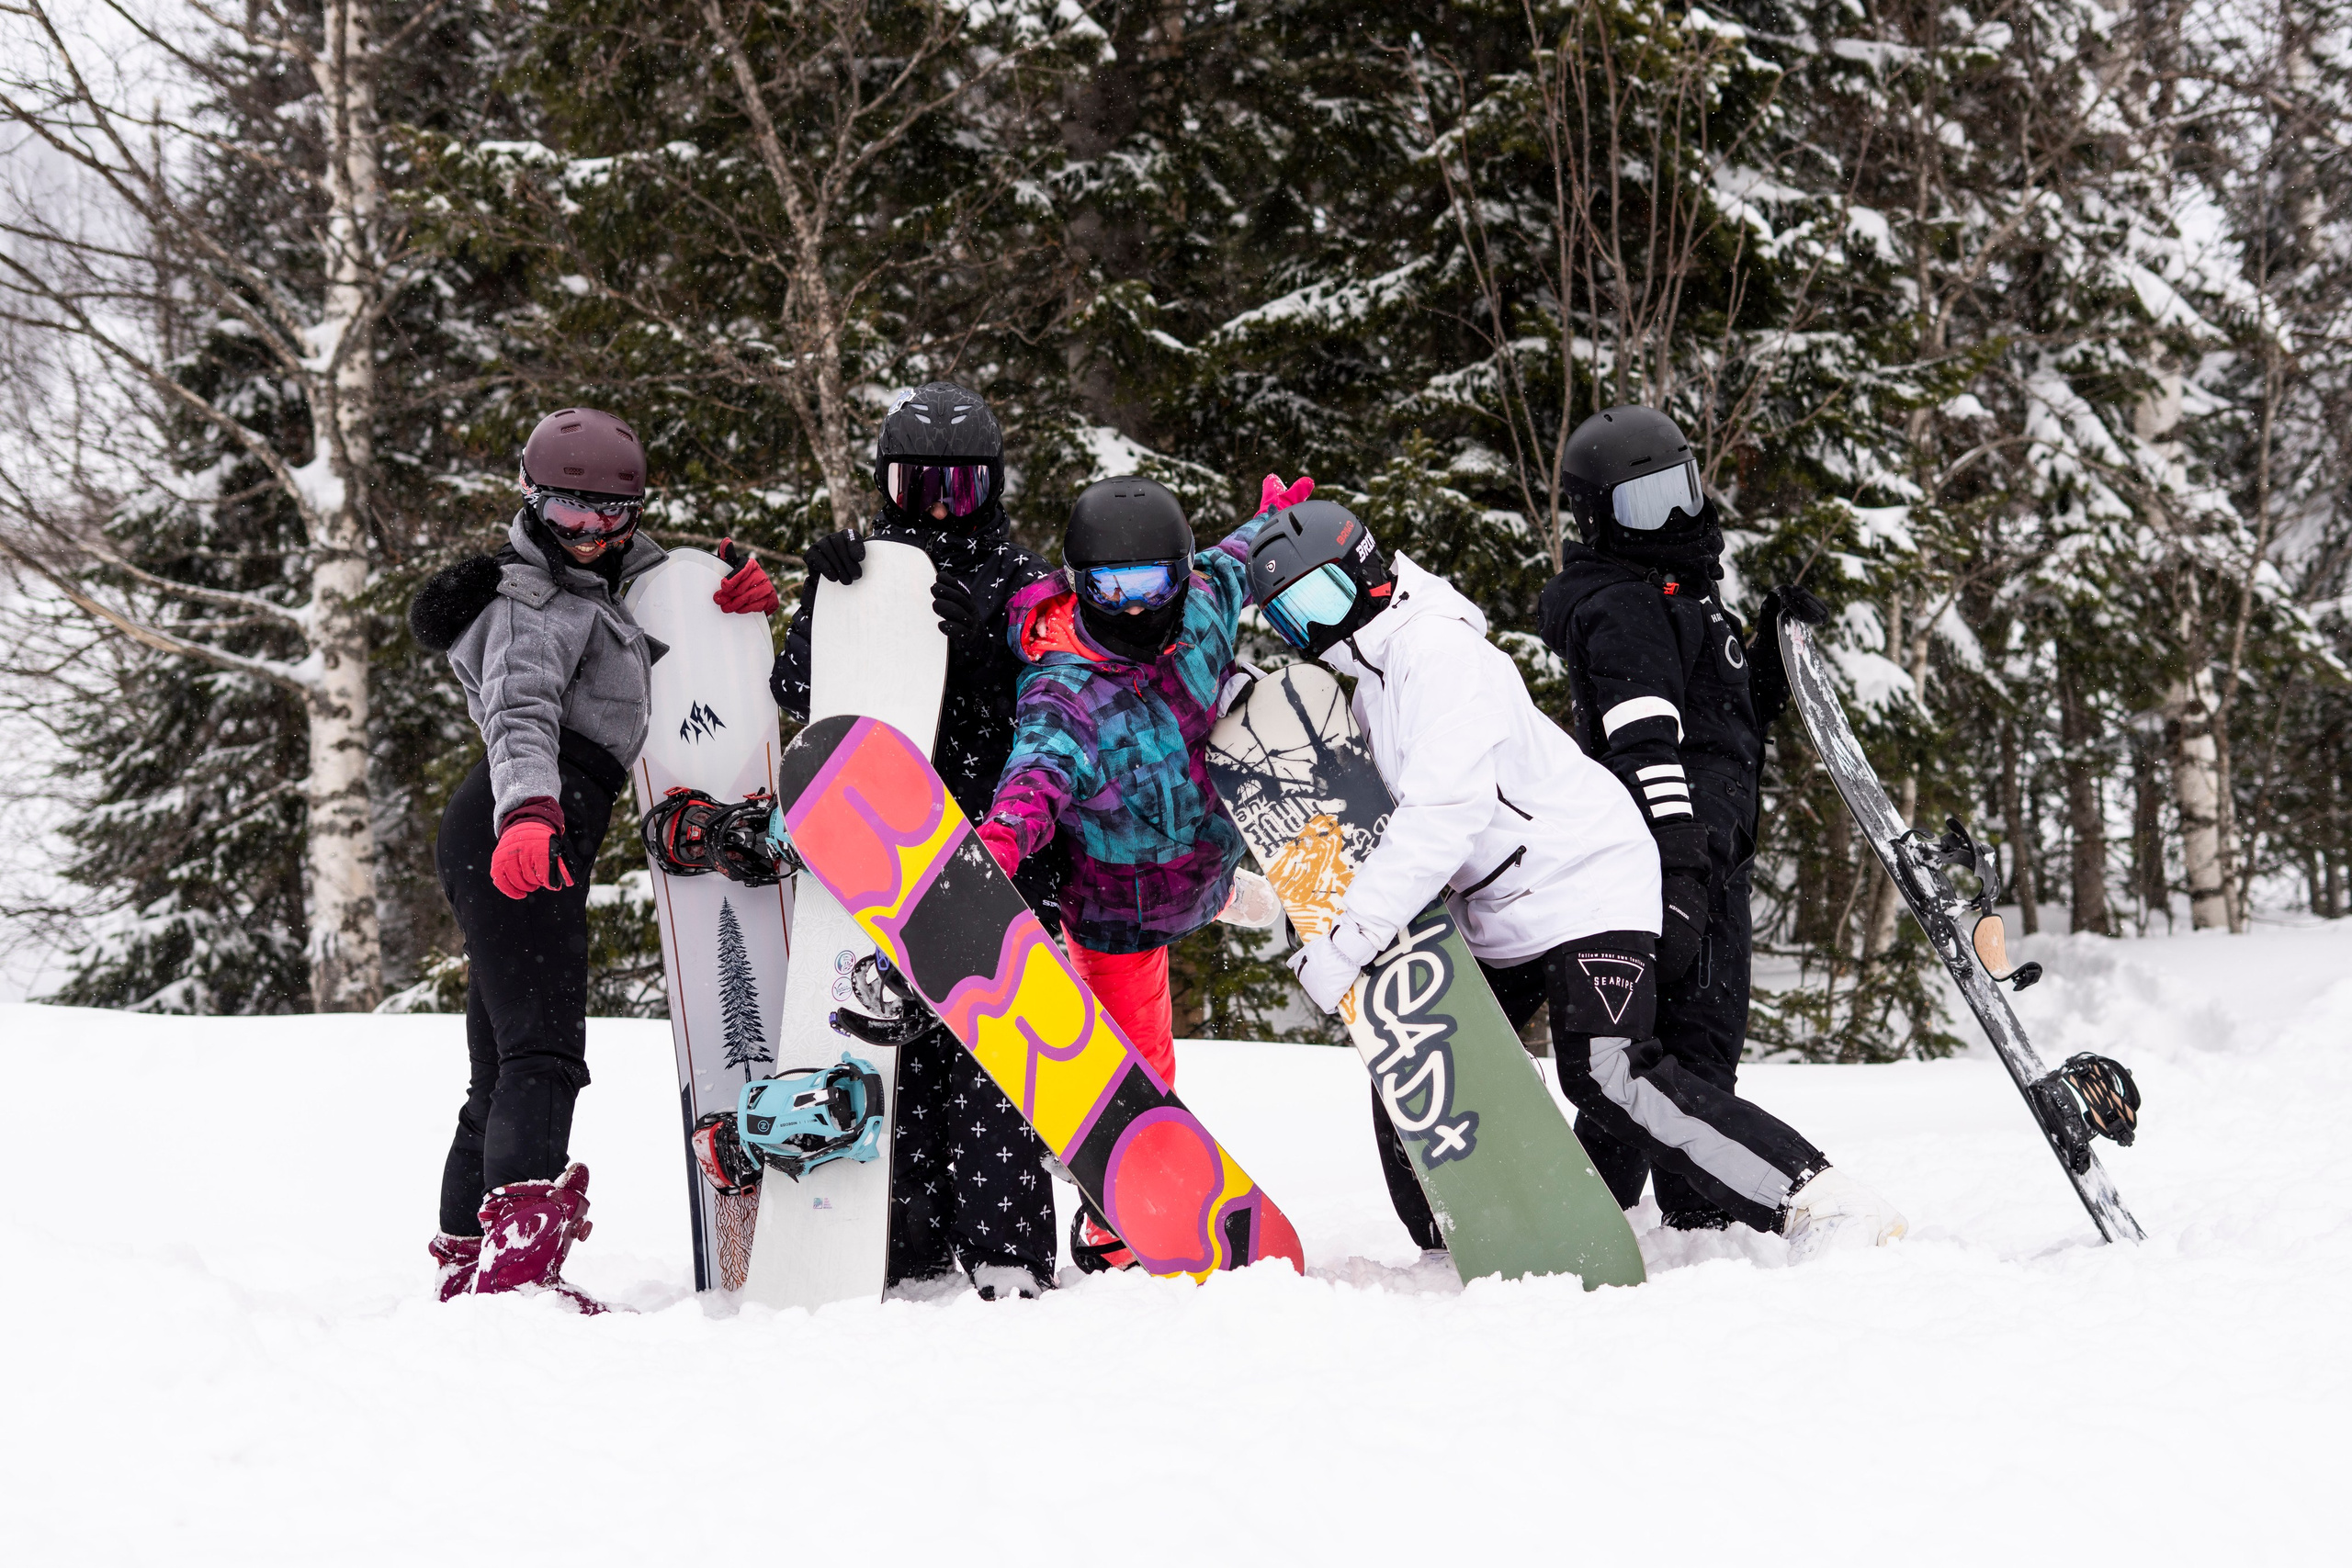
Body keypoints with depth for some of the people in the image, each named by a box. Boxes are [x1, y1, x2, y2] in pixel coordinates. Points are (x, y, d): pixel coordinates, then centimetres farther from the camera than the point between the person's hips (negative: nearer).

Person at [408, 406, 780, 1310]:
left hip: (515, 838, 10)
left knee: (499, 1073, 12)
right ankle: (520, 1256, -35)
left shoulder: (600, 584, 24)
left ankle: (468, 1269, 15)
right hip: (521, 834, -10)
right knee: (543, 1056, -22)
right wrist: (530, 811, -42)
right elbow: (523, 715, -22)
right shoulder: (539, 606, -5)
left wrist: (733, 588, 16)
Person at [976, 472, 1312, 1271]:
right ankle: (1111, 1228, 19)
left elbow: (1230, 569, 7)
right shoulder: (1065, 693, -34)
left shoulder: (1199, 610, -16)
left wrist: (1274, 518, 27)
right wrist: (1005, 833, -74)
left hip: (1200, 864, 5)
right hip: (1120, 905, -5)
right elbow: (1042, 765, -52)